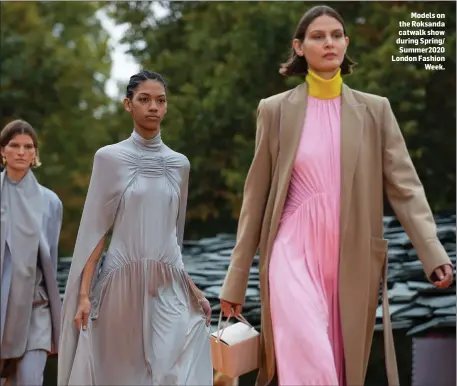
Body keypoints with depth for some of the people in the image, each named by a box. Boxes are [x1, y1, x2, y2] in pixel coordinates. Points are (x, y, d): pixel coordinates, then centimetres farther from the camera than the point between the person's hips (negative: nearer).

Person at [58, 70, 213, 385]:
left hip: (169, 288, 3)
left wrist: (191, 288, 14)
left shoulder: (179, 164, 9)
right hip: (123, 284, -2)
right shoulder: (110, 158, -1)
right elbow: (95, 229, -2)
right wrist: (84, 293, -9)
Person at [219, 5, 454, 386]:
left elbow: (404, 185, 1)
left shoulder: (375, 110, 7)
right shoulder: (275, 110, 5)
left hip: (354, 260, 2)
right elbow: (256, 196, 6)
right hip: (295, 252, -2)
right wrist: (236, 279, 4)